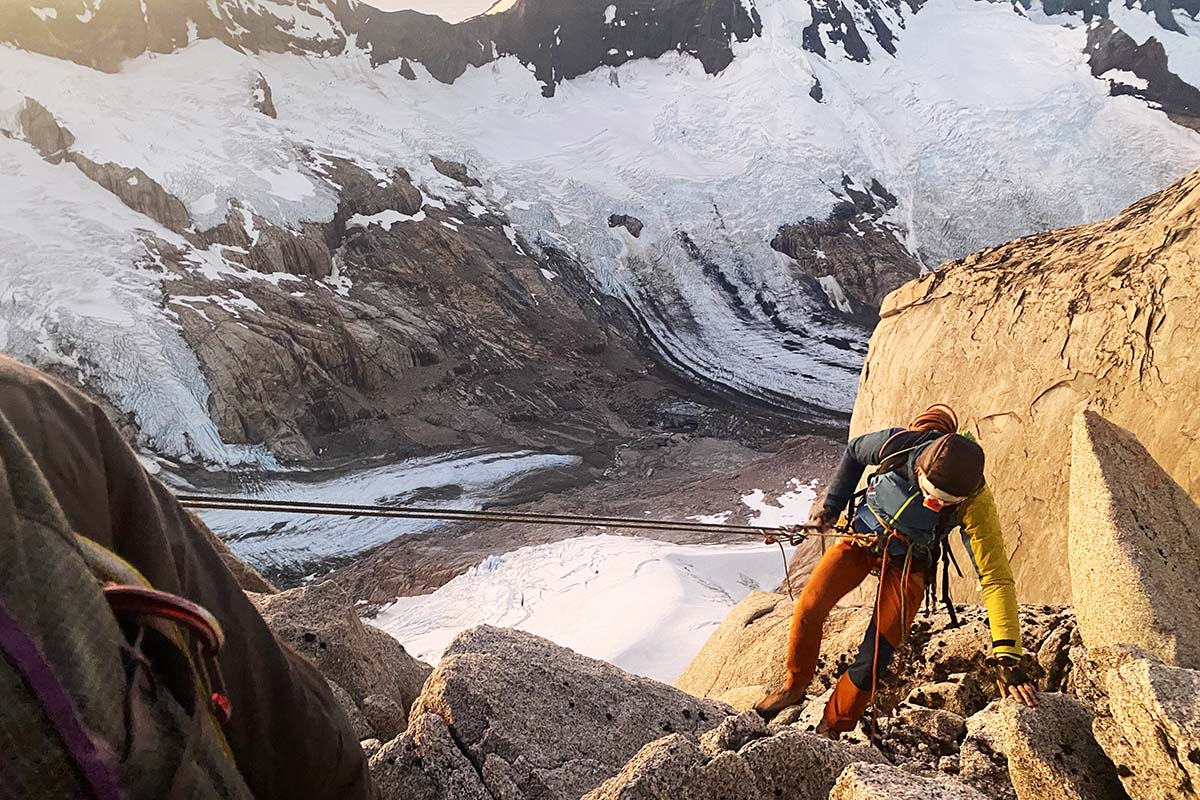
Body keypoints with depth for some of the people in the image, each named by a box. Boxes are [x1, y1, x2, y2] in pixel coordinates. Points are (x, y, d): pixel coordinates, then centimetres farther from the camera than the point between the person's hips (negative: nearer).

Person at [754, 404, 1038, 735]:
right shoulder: (896, 444, -30)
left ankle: (832, 729, 14)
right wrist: (832, 503, 0)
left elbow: (996, 577, -31)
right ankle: (794, 687, 12)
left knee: (876, 656, -9)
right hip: (861, 537, 2)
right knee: (808, 608, -14)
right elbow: (854, 451, -5)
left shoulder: (976, 504, -33)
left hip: (908, 564, -1)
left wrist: (1007, 658, -35)